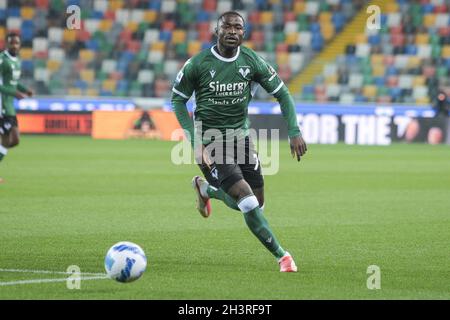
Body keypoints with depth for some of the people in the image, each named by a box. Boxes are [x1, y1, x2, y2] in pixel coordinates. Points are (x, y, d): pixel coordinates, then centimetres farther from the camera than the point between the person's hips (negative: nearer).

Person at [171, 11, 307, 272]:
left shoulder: (252, 61, -5)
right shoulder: (198, 64, -12)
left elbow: (282, 93, 3)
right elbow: (178, 99, -2)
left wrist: (294, 132, -7)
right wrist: (194, 140, -12)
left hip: (241, 135, 5)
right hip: (210, 140, -5)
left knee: (256, 205, 9)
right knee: (248, 201, -18)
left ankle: (205, 188, 36)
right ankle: (281, 255, -6)